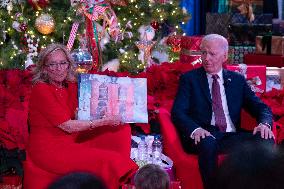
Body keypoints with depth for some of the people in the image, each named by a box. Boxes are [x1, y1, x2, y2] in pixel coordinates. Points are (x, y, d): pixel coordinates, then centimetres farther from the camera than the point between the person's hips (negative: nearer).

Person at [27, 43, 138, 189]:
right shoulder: (41, 90, -19)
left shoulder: (70, 86, 5)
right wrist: (103, 122, -23)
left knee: (122, 130, 4)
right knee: (107, 161, -21)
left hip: (71, 141, 9)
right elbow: (68, 126, -21)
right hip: (49, 148, -9)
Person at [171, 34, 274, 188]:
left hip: (232, 137, 3)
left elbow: (261, 107, 16)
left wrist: (264, 123, -9)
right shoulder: (189, 79, 11)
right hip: (204, 136, -3)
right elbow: (177, 112, -1)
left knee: (266, 140, -26)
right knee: (207, 142, -39)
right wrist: (195, 129, -23)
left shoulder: (237, 80, 20)